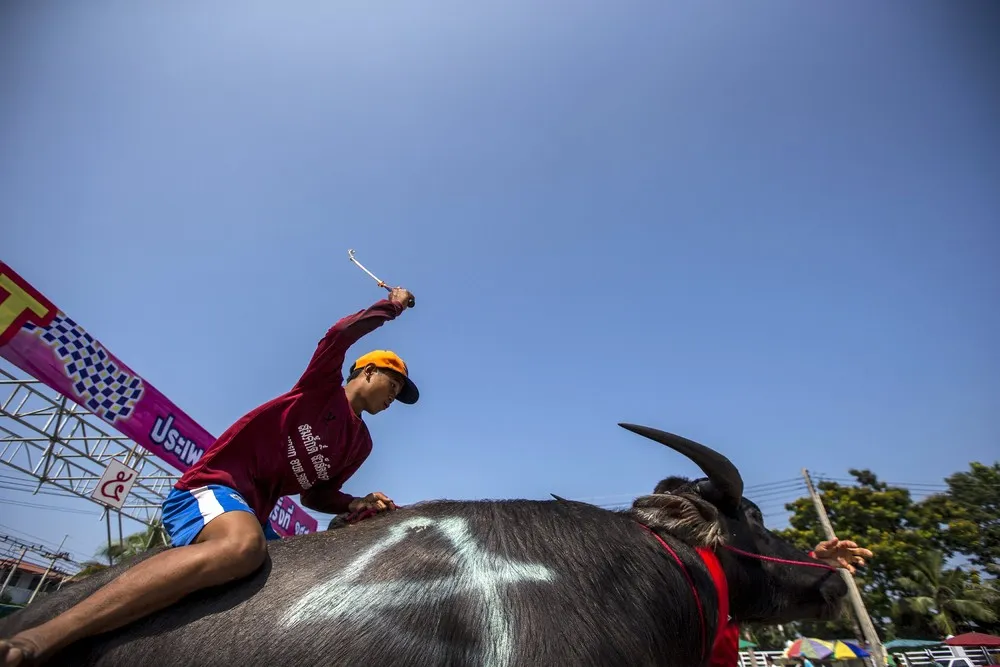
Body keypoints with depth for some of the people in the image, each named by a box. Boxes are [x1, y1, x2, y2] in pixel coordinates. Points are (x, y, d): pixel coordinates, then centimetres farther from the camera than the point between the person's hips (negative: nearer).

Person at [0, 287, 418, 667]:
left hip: (250, 513, 9)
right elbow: (341, 334, -16)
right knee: (244, 545, -39)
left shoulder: (361, 443, 17)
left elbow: (315, 496, 19)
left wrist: (357, 504, -1)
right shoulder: (324, 388, 1)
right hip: (214, 484, -9)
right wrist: (392, 306, -2)